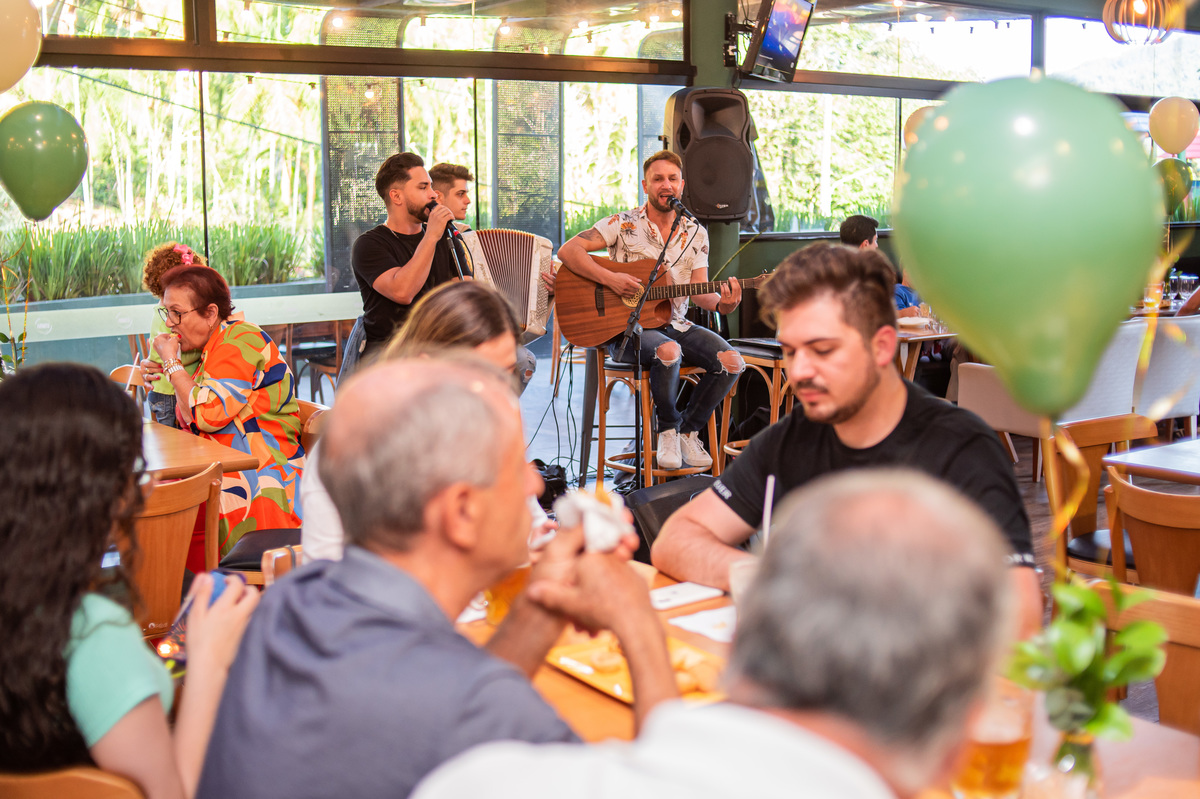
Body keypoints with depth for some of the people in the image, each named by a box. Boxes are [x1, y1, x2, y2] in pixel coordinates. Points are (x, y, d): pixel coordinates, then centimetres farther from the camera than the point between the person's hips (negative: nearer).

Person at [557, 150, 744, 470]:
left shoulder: (695, 234, 10)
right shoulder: (623, 225, -2)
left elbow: (699, 291, 2)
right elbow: (567, 250, -11)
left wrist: (721, 303, -21)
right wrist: (611, 279, -23)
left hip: (674, 324, 5)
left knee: (731, 362, -19)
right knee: (669, 352, -37)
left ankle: (688, 429, 3)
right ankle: (667, 429, -9)